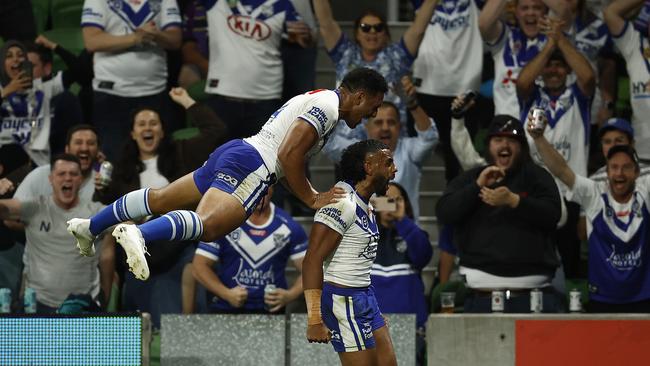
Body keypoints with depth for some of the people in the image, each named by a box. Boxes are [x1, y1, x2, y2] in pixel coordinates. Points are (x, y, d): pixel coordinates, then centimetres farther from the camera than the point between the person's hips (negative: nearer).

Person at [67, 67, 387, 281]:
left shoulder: (316, 99, 26)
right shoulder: (328, 107, -7)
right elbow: (289, 155, -17)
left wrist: (313, 194, 26)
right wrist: (311, 199, -9)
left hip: (234, 151, 11)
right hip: (252, 166, -11)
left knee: (160, 198, 18)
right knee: (207, 225, -32)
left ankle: (91, 226, 25)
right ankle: (138, 234, -53)